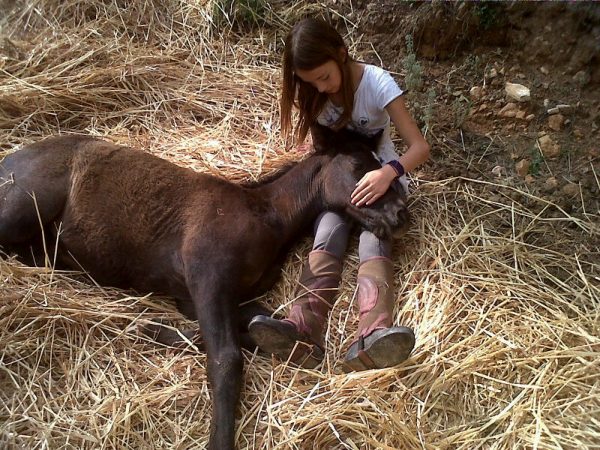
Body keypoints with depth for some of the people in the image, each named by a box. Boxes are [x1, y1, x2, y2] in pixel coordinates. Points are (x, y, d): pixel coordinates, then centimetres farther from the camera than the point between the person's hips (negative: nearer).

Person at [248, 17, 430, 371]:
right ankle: (303, 332, -56)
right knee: (329, 231, -31)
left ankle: (372, 337, -61)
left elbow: (420, 147, -21)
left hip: (378, 176, -2)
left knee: (374, 238, -34)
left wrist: (388, 172, -41)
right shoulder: (312, 93, -4)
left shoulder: (377, 83, -17)